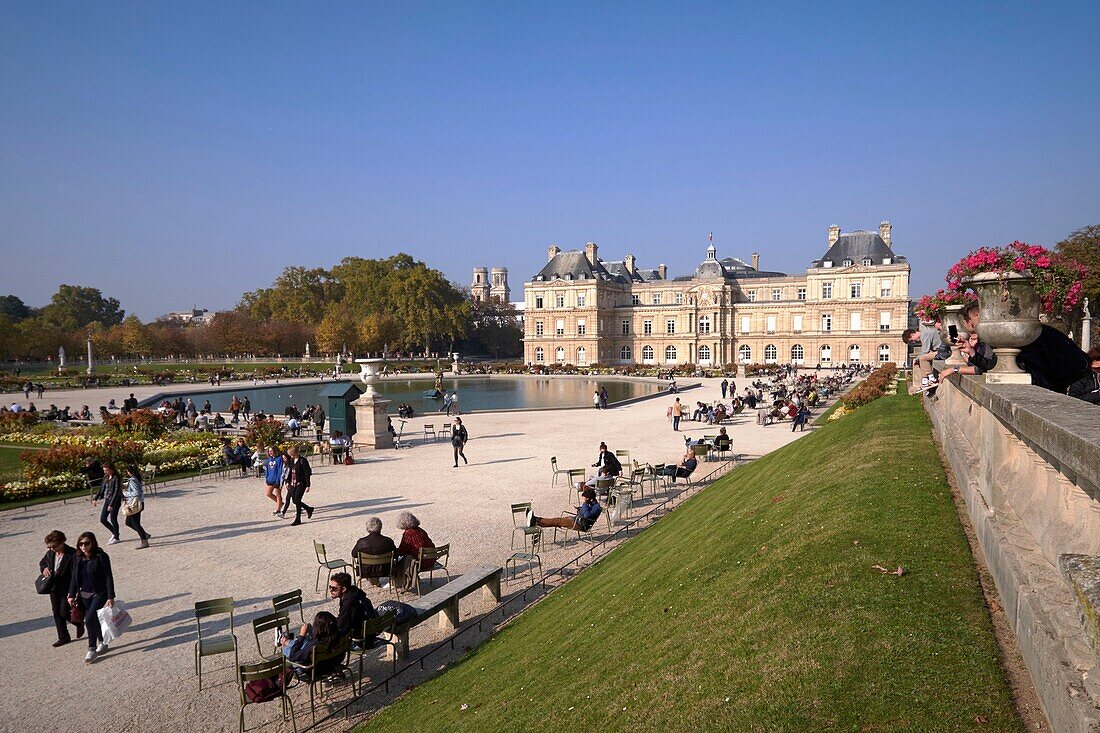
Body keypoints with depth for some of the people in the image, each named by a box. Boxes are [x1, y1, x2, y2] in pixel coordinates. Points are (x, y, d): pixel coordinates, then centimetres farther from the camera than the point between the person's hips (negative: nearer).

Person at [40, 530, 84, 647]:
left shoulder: (73, 554, -20)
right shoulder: (50, 553, 0)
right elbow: (42, 563, 20)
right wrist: (44, 569, -6)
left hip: (67, 589, -7)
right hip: (54, 589, 7)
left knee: (64, 613, -4)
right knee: (57, 613, 12)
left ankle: (79, 623, 27)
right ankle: (63, 637, 25)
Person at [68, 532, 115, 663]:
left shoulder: (101, 557, -15)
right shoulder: (78, 558, 2)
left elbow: (108, 577, -14)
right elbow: (74, 578, 11)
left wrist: (111, 597, -16)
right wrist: (72, 595, 5)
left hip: (99, 594, -6)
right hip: (84, 595, 6)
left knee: (90, 619, -16)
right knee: (94, 620, 14)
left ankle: (92, 649, -3)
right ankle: (102, 642, 32)